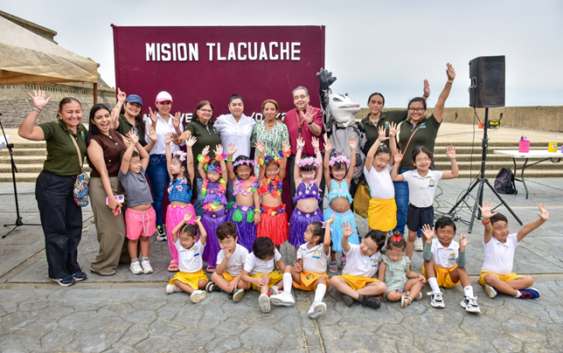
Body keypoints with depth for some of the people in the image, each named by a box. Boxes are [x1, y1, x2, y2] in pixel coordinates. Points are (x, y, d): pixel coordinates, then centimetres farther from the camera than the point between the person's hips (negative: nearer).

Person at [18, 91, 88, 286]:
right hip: (52, 185, -6)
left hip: (74, 184, 7)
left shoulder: (82, 130, 5)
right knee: (56, 230, 3)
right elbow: (25, 132, -32)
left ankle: (72, 267, 29)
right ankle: (58, 272, 19)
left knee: (74, 228, 13)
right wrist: (36, 109, -37)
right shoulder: (53, 129, -15)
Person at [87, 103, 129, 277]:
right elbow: (102, 171, -16)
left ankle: (123, 257, 34)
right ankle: (101, 266, 15)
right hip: (102, 186, -7)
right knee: (112, 228, -3)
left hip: (121, 184, 7)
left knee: (126, 225, 14)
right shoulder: (94, 141, -11)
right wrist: (110, 196, -19)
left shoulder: (117, 135, 9)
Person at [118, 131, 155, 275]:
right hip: (134, 212, -5)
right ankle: (134, 262, 23)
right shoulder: (125, 175, -7)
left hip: (149, 210, 5)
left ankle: (145, 260, 26)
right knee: (133, 238, 8)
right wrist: (132, 143, -16)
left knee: (145, 237, 15)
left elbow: (146, 156, 15)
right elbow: (125, 158, -21)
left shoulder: (141, 172, 10)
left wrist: (137, 143, 6)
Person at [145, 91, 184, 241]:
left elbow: (182, 142, 8)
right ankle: (159, 228, 14)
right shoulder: (151, 120, 3)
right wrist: (153, 124, -16)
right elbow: (148, 141, -6)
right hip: (157, 161, -3)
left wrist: (177, 128, -9)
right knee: (158, 196, 3)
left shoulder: (176, 119, 12)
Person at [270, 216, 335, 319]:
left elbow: (327, 243, -35)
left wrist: (327, 225, -27)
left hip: (317, 278, -5)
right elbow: (300, 264, 8)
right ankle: (287, 295, -34)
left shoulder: (322, 249, -10)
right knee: (288, 268, -13)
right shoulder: (302, 248, 7)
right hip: (303, 277, 5)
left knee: (323, 278, -37)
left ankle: (317, 302, -63)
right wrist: (299, 268, -17)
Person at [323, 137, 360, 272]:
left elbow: (352, 166, -5)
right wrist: (327, 151, -23)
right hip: (332, 214, -2)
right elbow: (325, 167, -12)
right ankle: (333, 261, 25)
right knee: (332, 238, 9)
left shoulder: (347, 181, 2)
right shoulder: (330, 182, -2)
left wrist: (353, 149, -13)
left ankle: (344, 260, 32)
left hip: (346, 214, 2)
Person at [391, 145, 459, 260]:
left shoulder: (435, 175, -9)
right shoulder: (410, 175, -11)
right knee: (411, 236, 14)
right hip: (413, 209, 0)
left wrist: (452, 159, -24)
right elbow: (394, 177, -15)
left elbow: (455, 174, -12)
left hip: (428, 210, 0)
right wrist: (397, 163, -23)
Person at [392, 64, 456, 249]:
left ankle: (420, 238, 23)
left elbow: (441, 102, -8)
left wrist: (450, 81, -17)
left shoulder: (431, 124, 2)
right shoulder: (402, 126, 10)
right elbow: (394, 147, 16)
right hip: (402, 171, 2)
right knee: (401, 207, 3)